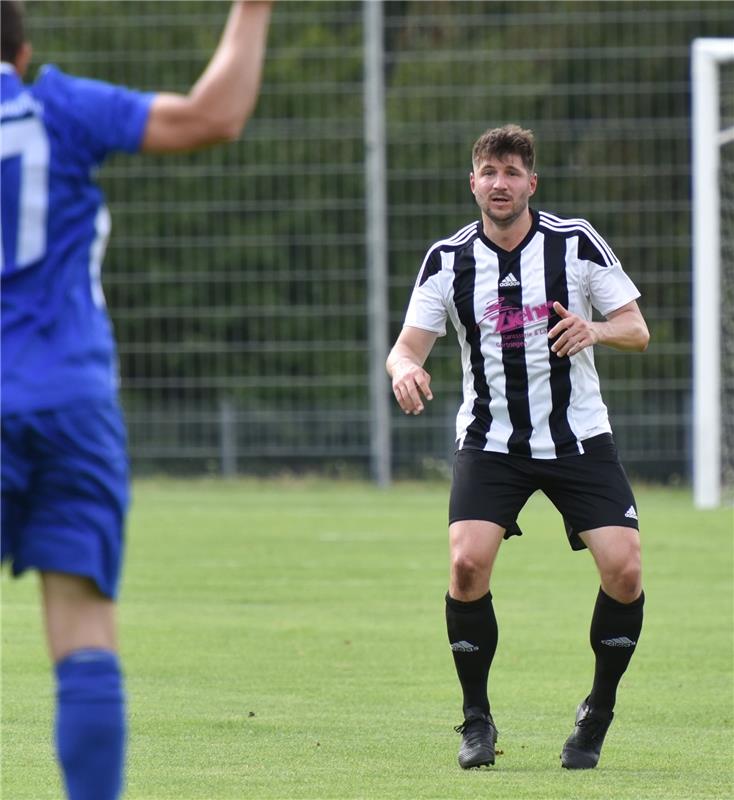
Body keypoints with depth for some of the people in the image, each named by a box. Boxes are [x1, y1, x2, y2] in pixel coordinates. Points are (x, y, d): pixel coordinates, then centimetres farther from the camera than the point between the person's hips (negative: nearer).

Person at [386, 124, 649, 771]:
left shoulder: (576, 243, -4)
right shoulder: (448, 260, -1)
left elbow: (637, 330, -1)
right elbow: (408, 346, -2)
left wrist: (595, 329, -23)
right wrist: (405, 368, -26)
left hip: (580, 438, 0)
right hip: (490, 443, 0)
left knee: (624, 570, -15)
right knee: (467, 564, -20)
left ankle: (599, 713, 8)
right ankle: (477, 719, -1)